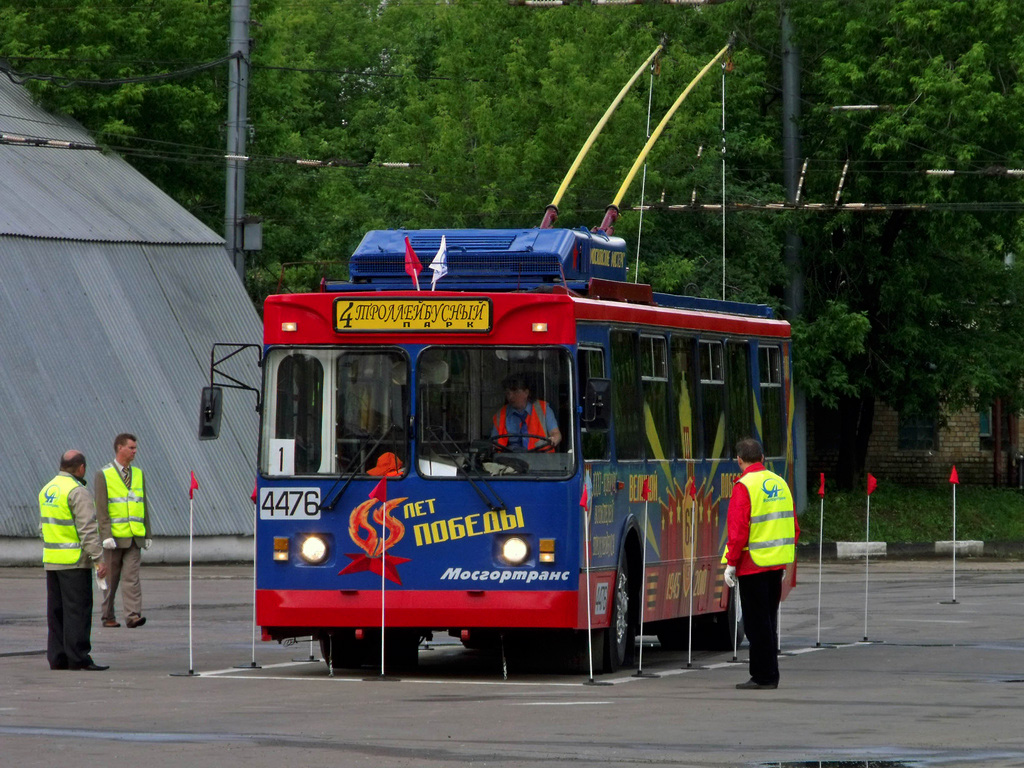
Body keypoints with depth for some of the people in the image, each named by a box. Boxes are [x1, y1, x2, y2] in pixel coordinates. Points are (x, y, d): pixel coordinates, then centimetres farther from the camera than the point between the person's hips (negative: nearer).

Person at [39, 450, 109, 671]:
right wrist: (99, 559, -19)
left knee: (56, 611, 9)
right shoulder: (77, 492, -13)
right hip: (74, 561, -8)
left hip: (51, 560, 8)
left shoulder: (47, 490, 13)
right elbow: (88, 529, -19)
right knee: (78, 610, -7)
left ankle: (57, 658, 9)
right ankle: (78, 658, -9)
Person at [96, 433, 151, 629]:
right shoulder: (103, 475, -3)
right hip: (114, 537, -3)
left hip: (134, 538, 3)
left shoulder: (138, 474, 12)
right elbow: (101, 508, -9)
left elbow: (144, 505, 17)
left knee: (132, 577, -8)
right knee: (111, 579, 5)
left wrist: (148, 534, 12)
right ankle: (108, 617, 15)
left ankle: (133, 616, -17)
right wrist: (106, 536, -16)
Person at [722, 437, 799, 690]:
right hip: (777, 564, 7)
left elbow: (738, 530, -17)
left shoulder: (744, 487, -13)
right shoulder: (779, 483, 10)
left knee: (756, 624, -2)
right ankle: (770, 674, 19)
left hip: (753, 564, -7)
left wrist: (731, 563, -11)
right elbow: (793, 526, 14)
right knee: (768, 620, 15)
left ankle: (763, 676, -1)